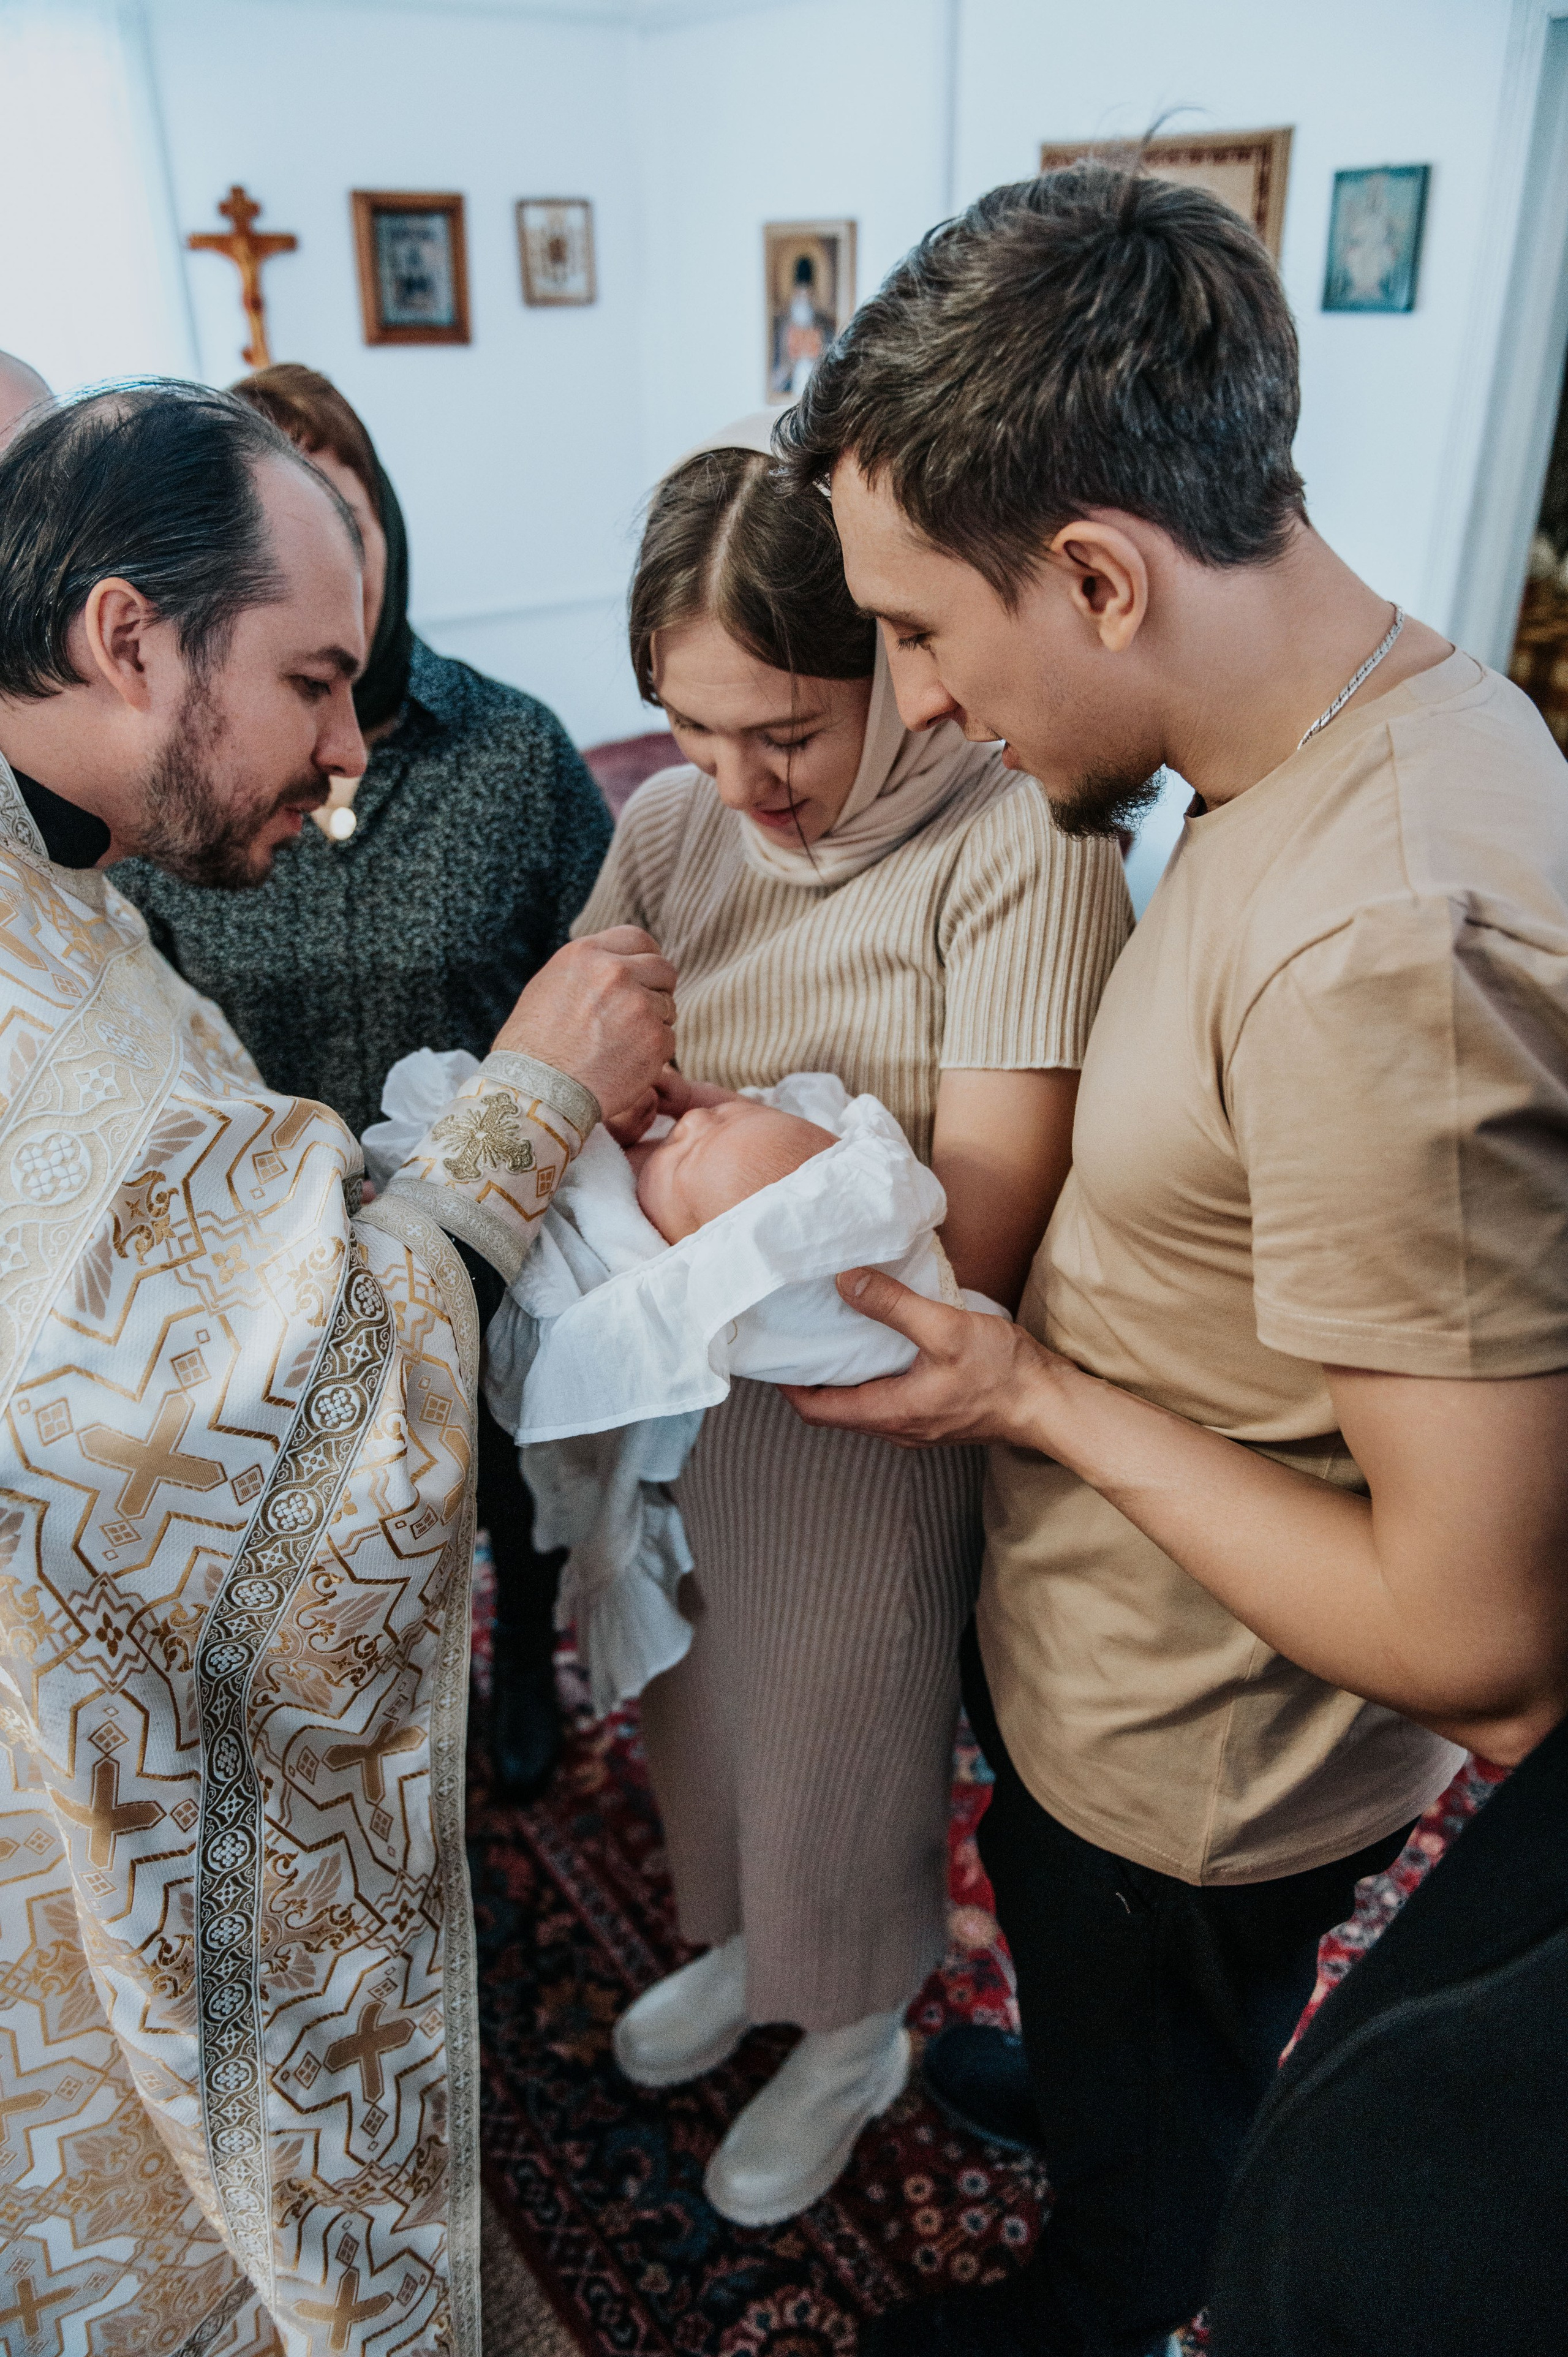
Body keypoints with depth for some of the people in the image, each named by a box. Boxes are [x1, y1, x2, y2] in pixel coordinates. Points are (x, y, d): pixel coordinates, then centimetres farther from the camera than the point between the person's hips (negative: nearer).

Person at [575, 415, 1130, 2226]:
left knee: (840, 1742, 19)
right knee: (694, 1704, 27)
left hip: (871, 1419, -6)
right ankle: (746, 1944, 61)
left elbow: (973, 1237, -27)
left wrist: (664, 1132, -25)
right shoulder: (676, 819, -3)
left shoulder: (1020, 845, -23)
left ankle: (856, 2036, 53)